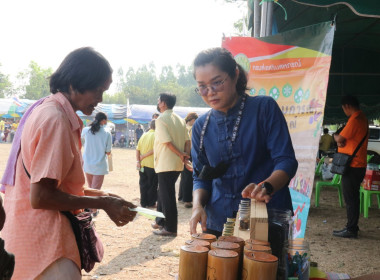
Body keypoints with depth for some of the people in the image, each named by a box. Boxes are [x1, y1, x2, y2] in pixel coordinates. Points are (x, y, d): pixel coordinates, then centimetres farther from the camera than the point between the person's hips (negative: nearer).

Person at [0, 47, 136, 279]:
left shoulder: (47, 110, 10)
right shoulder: (56, 119, -19)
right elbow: (41, 196, -22)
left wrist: (99, 196, 8)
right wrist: (102, 203, -14)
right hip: (42, 239, -10)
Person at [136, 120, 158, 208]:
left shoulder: (144, 135, 8)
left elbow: (137, 149, 3)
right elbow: (154, 150, -19)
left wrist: (138, 161, -1)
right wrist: (143, 156, -11)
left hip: (142, 164, 5)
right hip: (152, 164, -5)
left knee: (143, 184, 13)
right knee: (152, 185, 7)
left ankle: (143, 203, 18)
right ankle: (151, 203, 13)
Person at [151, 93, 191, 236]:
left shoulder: (161, 120, -11)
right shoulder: (180, 120, 13)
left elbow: (167, 141, -18)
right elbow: (187, 140, 5)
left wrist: (181, 154, -10)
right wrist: (186, 154, -5)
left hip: (165, 164, -8)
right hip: (177, 164, 8)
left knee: (167, 196, -2)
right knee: (163, 192, 20)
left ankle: (170, 228, 4)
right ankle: (161, 221, 29)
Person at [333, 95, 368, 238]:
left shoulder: (354, 119, -17)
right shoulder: (362, 118, 16)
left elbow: (340, 138, -17)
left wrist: (335, 136, 5)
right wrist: (340, 139, -3)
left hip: (352, 166, -10)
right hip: (359, 165, 10)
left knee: (350, 198, -4)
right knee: (353, 197, 16)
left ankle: (351, 229, 1)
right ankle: (352, 226, 24)